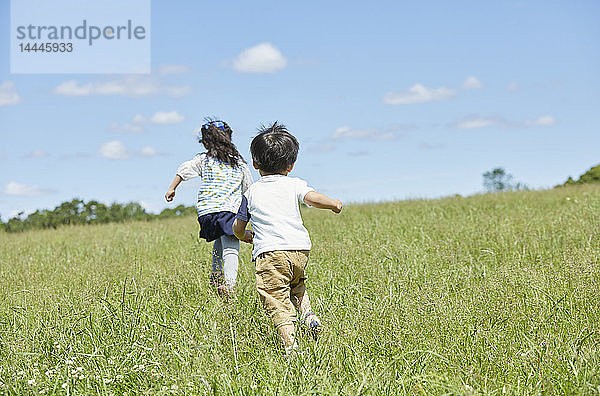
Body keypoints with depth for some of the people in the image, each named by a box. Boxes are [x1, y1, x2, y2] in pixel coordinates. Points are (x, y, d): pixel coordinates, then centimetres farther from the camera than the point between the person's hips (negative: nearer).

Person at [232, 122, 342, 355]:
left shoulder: (251, 192, 17)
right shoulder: (294, 185, 12)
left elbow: (238, 229, 21)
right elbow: (312, 198, -8)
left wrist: (250, 237, 42)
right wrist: (333, 204, 11)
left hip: (269, 251, -2)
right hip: (300, 248, 2)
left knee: (276, 301, -6)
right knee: (296, 283, 31)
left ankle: (290, 345, -20)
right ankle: (307, 313, 8)